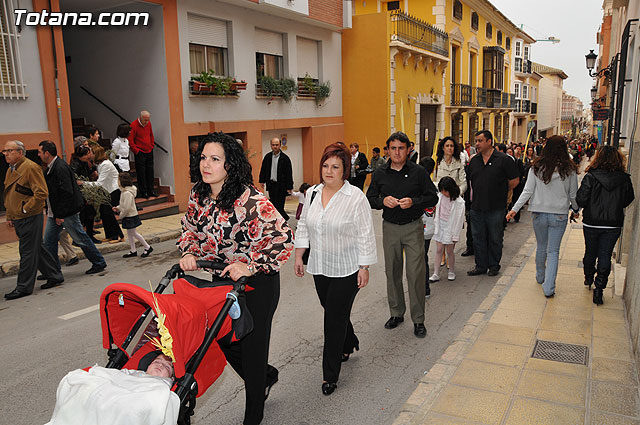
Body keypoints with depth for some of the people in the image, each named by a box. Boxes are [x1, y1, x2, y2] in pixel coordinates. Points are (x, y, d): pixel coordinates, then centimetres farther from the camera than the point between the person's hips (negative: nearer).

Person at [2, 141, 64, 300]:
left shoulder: (31, 167, -13)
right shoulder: (11, 170, 16)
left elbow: (41, 193, -20)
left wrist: (25, 209, -17)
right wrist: (10, 216, 19)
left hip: (30, 218, -9)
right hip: (18, 219, 9)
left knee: (28, 252, -3)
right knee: (36, 249, 14)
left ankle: (24, 287, 5)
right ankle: (55, 276, 25)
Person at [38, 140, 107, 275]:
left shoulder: (60, 168, -19)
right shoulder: (50, 168, 12)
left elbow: (67, 193, -24)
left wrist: (60, 214, -22)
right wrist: (55, 213, 14)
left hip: (67, 213, -10)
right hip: (54, 213, 10)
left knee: (81, 239, 1)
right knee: (49, 241, 10)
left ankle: (99, 263, 14)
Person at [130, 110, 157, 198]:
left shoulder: (148, 123, 7)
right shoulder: (134, 125, -13)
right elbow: (130, 140, -12)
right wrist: (136, 150, -13)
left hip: (149, 152, 6)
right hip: (140, 153, -6)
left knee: (150, 171, 10)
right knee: (141, 173, -2)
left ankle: (151, 190, 18)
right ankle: (143, 192, 4)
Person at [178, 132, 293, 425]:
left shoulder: (251, 200, -26)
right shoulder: (198, 194, -3)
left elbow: (283, 238, -26)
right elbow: (190, 228, 14)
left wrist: (251, 266, -28)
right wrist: (188, 252, -3)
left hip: (256, 283, -7)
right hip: (220, 280, 7)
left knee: (253, 345, 8)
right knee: (223, 338, 19)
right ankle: (266, 376, 49)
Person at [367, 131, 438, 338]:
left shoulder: (418, 172, -3)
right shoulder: (380, 173, 4)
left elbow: (433, 197, 0)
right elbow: (369, 198, 8)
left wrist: (413, 202, -18)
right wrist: (383, 201, -13)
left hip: (413, 227, -2)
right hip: (390, 228, 3)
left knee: (415, 273, -3)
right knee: (392, 273, 10)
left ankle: (418, 319, 10)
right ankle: (396, 313, 27)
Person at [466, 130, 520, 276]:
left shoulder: (504, 160, -7)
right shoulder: (474, 161, 9)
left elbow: (514, 180, -2)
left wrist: (500, 192, 5)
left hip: (495, 208, -5)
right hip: (477, 207, 5)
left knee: (495, 239, 7)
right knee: (478, 238, 10)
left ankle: (494, 266, 21)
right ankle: (481, 266, 22)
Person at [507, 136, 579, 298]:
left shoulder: (536, 167, -5)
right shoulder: (569, 169, -6)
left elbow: (527, 191, -8)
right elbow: (573, 195, 1)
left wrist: (514, 209, -3)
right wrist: (576, 210, 18)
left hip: (539, 214, 1)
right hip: (559, 215, -1)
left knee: (541, 247, 19)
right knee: (553, 251, 4)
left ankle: (540, 277, 38)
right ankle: (549, 288, 0)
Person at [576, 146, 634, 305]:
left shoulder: (590, 177, -15)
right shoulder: (625, 179, -7)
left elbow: (581, 200, -15)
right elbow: (628, 200, 5)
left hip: (591, 223, -1)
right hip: (613, 225, 1)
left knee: (590, 252, 19)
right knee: (605, 255, 7)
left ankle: (588, 278, 38)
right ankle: (599, 289, 2)